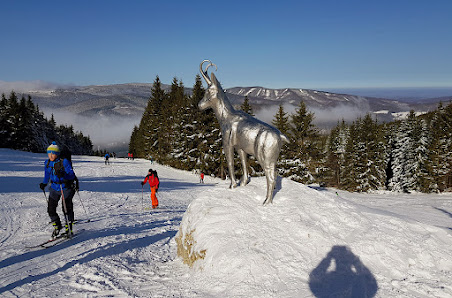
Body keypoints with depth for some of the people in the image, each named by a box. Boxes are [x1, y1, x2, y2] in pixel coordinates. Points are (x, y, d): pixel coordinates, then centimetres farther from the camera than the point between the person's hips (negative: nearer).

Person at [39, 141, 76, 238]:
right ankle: (57, 226, 26)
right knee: (50, 209, 3)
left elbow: (72, 175, -20)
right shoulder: (47, 163, 2)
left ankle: (69, 228, 9)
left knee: (66, 208, -8)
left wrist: (63, 175, -35)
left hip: (66, 188, -5)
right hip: (54, 188, 5)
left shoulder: (64, 162, -15)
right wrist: (44, 184, 10)